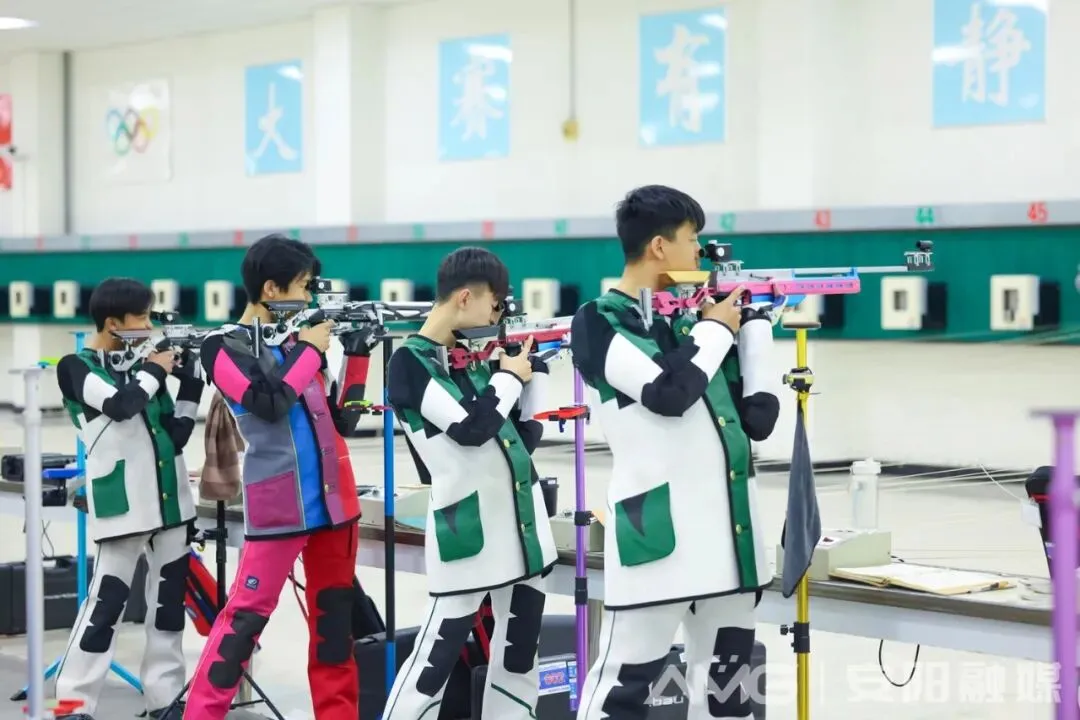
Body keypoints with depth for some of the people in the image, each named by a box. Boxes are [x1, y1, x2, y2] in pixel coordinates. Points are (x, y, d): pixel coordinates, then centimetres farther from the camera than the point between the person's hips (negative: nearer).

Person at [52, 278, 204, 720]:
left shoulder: (139, 366, 14)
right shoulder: (76, 367, -3)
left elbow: (176, 435, 10)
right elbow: (120, 404, -22)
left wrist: (189, 381, 1)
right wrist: (156, 369, -7)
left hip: (169, 499, 7)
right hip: (122, 504, -6)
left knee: (169, 598, 9)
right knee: (108, 599, -8)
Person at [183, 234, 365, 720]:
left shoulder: (296, 339, 13)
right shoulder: (224, 346, -4)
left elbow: (343, 416, 12)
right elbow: (270, 402, -21)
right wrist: (310, 349, -10)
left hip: (332, 499, 6)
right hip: (278, 506, -6)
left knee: (335, 614, 10)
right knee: (247, 613, -5)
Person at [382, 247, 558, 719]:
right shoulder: (410, 362, -9)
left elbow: (527, 428, 18)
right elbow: (470, 427, -21)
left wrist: (534, 362, 9)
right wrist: (509, 376, -7)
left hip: (522, 523, 8)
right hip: (466, 533, -8)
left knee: (520, 655, 13)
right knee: (435, 660, -5)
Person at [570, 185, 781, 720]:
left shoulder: (688, 319, 14)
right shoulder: (598, 323, -4)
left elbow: (759, 418, 12)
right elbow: (667, 391, -20)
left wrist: (753, 322, 10)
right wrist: (716, 329, -4)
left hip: (729, 531, 7)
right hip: (656, 532, -7)